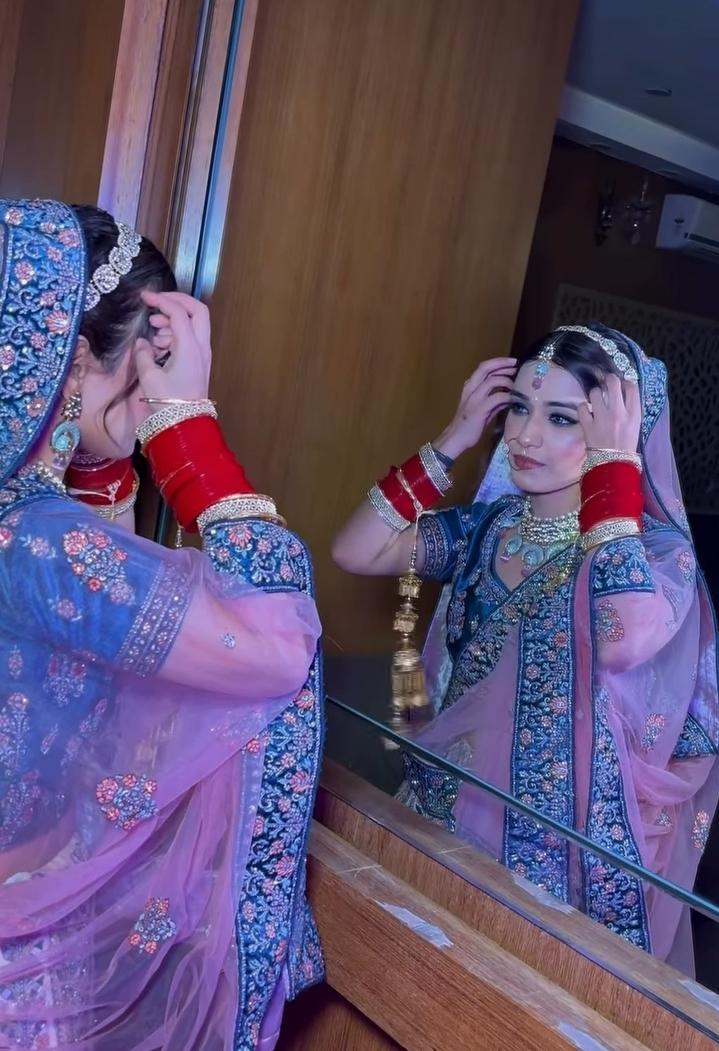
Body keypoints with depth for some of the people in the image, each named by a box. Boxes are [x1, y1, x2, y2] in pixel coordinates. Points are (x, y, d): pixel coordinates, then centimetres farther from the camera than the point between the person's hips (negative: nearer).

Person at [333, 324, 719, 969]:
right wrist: (453, 441, -10)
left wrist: (616, 462, -30)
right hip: (450, 810, 5)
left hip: (559, 843, -4)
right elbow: (355, 553, -7)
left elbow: (623, 641, -37)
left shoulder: (657, 550, -15)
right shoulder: (490, 526, 0)